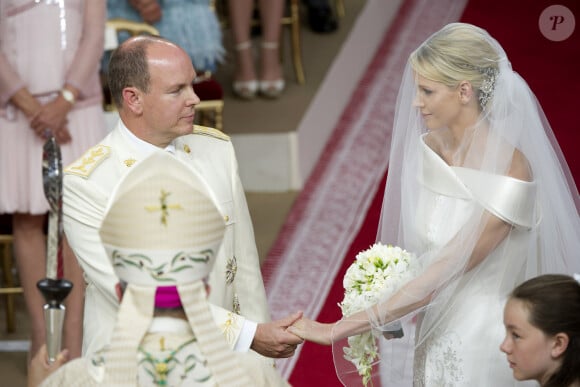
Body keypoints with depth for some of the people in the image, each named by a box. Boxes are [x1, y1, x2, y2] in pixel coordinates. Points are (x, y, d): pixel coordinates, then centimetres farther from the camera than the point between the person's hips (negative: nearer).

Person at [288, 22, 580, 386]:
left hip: (483, 345, -6)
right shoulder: (428, 147, -2)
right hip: (432, 332, 6)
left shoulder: (510, 173, -23)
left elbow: (443, 273, -24)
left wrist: (340, 329, -24)